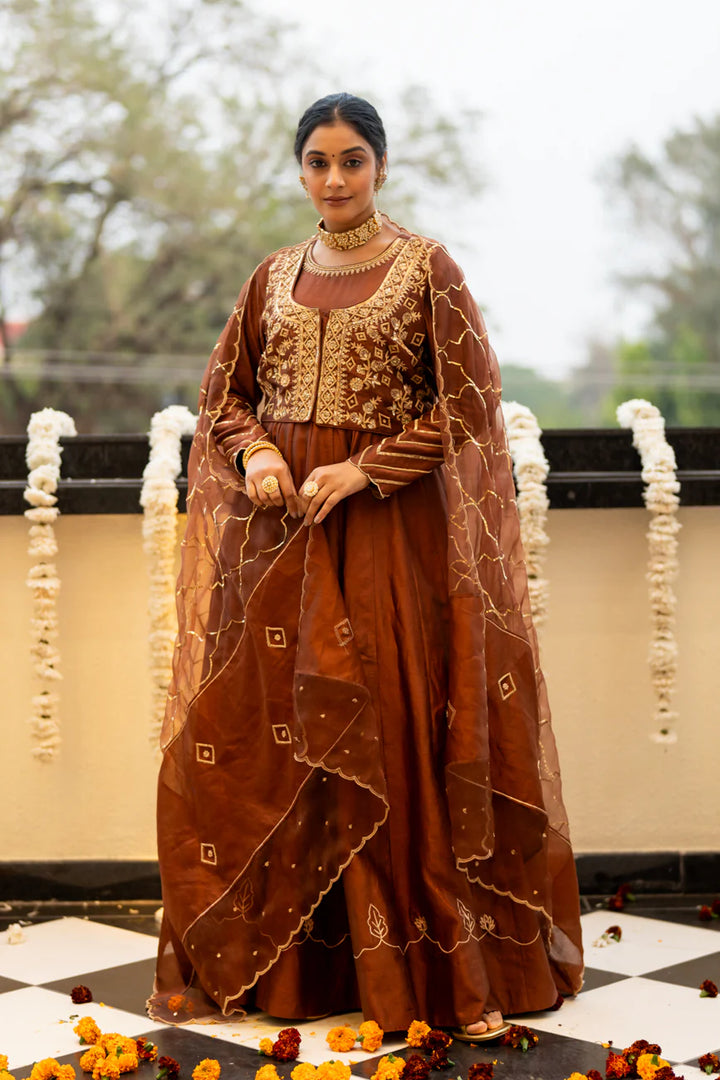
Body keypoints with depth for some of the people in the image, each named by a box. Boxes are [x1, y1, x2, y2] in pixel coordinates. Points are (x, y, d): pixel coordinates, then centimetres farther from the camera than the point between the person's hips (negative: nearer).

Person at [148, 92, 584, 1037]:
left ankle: (439, 964, 7)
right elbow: (225, 390, 17)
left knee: (394, 737, -4)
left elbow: (465, 406, -6)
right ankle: (255, 955, 18)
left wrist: (360, 471, -14)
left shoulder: (427, 269, -1)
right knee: (259, 735, 4)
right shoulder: (275, 277, 12)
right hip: (280, 526, 4)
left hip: (389, 530, -4)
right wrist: (255, 453, -4)